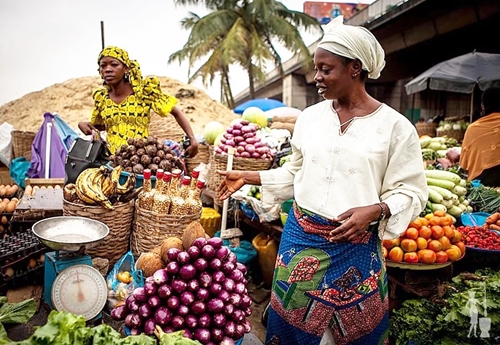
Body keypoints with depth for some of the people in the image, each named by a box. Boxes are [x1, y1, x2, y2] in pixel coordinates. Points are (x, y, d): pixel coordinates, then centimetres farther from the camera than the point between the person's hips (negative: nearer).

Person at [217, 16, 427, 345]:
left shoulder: (395, 126, -8)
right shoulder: (311, 116, 4)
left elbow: (410, 191, -4)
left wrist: (375, 211, -22)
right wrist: (248, 177, 8)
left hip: (354, 247, -3)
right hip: (300, 237, 3)